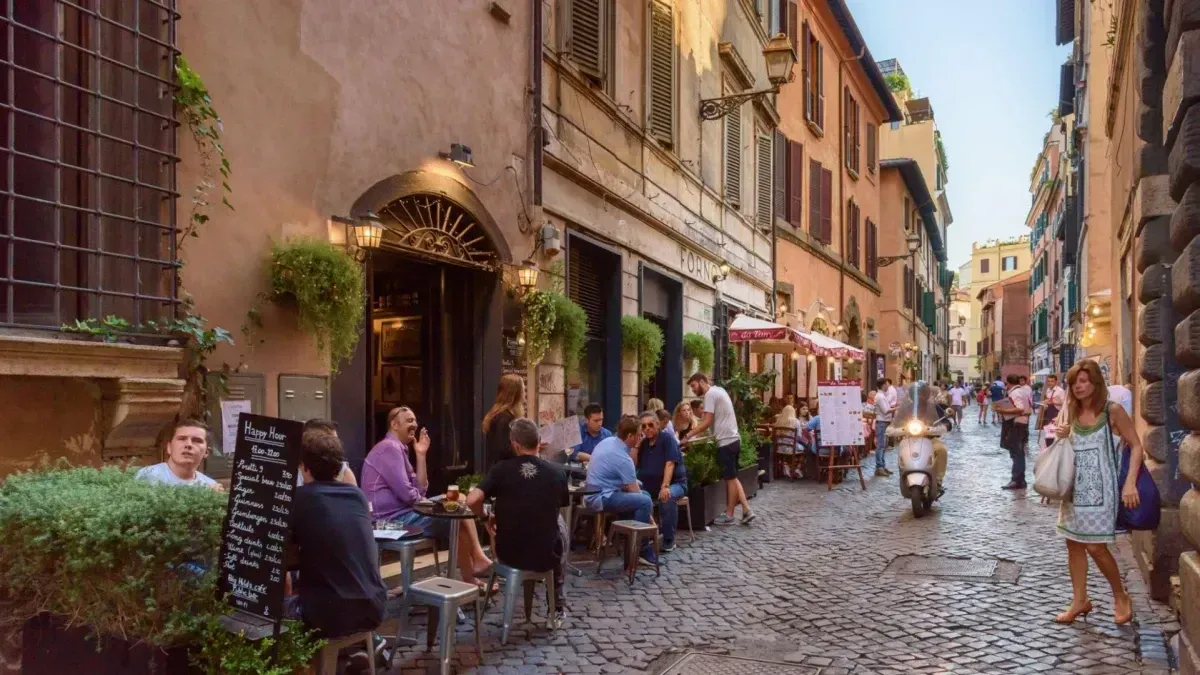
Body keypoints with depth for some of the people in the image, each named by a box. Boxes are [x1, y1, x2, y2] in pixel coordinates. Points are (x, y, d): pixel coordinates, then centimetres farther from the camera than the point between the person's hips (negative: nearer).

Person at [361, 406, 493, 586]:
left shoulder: (398, 449, 19)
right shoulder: (390, 448, -13)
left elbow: (420, 490, 10)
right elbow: (406, 493, -23)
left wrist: (421, 455, 5)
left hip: (400, 514, 10)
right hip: (394, 518, -10)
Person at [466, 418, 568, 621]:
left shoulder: (501, 469, -11)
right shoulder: (557, 472, -5)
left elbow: (472, 500, -19)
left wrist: (486, 518, 0)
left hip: (509, 555, 0)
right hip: (547, 556, 0)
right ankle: (558, 603, 37)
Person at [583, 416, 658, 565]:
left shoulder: (608, 440, 7)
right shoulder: (623, 458, -20)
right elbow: (634, 491, -14)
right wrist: (649, 518, -3)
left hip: (594, 493, 11)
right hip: (602, 498, -11)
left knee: (644, 495, 16)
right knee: (645, 502, -23)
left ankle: (638, 543, 17)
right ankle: (641, 550, -7)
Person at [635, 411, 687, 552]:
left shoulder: (667, 437, -9)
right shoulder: (643, 442, 8)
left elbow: (670, 464, -20)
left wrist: (665, 486, -32)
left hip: (674, 483, -5)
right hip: (649, 484, 5)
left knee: (667, 497, -37)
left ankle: (669, 539, -19)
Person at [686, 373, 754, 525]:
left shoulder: (710, 394, -14)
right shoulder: (718, 390, 16)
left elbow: (707, 422, -20)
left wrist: (688, 436, -16)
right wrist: (695, 429, 14)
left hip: (726, 441, -10)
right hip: (732, 439, 10)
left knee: (730, 479, -1)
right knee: (732, 478, 14)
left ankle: (729, 516, 9)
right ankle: (746, 511, 13)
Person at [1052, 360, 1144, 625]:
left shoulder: (1112, 410, -9)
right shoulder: (1074, 412, 9)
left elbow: (1136, 446, -9)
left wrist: (1130, 483, -19)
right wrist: (1064, 437, -3)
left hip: (1100, 488, -6)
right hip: (1075, 488, 6)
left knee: (1095, 546, -6)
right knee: (1074, 543, 8)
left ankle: (1121, 597, 16)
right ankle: (1080, 600, 18)